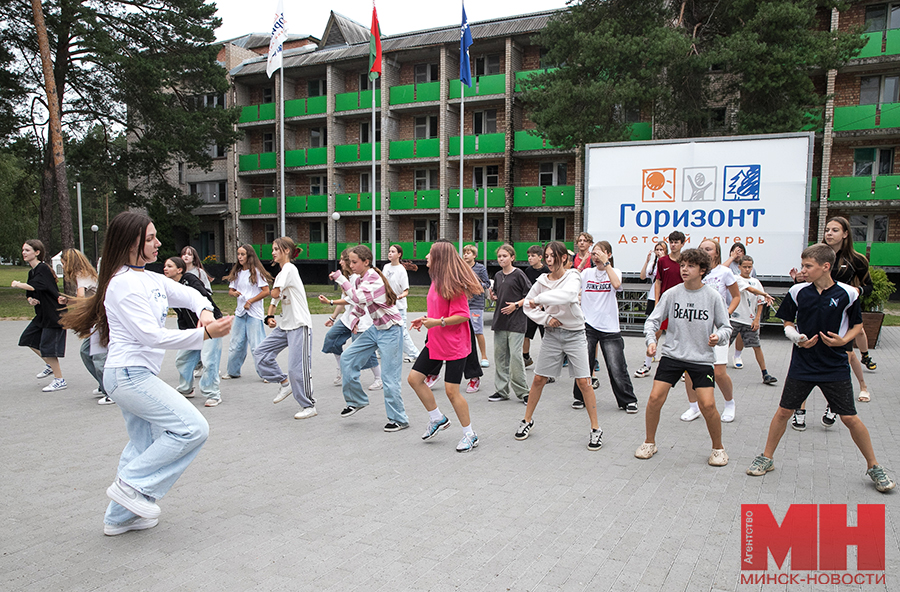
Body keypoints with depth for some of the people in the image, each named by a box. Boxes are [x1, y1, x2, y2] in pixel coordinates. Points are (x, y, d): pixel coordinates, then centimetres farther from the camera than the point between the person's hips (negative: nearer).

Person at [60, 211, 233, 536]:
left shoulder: (150, 279, 12)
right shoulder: (124, 283, -16)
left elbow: (187, 293, 16)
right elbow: (152, 335, -23)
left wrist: (204, 311, -8)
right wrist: (205, 334, -27)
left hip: (136, 376, 10)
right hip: (130, 375, -10)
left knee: (144, 447, 17)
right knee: (191, 428, -13)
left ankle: (120, 517, 29)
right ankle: (132, 485, -1)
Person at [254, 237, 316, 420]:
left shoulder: (289, 269, -11)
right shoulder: (280, 274, 17)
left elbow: (275, 293, -16)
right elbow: (274, 300, 21)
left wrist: (274, 291, 7)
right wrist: (270, 317, 4)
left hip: (299, 325, -10)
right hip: (284, 325, 10)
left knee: (297, 368, -8)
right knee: (260, 353, 4)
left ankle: (309, 406, 5)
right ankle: (284, 383, 15)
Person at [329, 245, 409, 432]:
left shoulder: (373, 279, -20)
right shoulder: (360, 279, 7)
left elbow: (359, 298, -37)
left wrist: (341, 279, -30)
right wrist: (354, 318, 6)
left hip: (390, 331, -9)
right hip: (375, 329, 9)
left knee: (389, 377, -6)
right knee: (347, 358, 6)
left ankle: (399, 419, 7)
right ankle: (356, 400, 21)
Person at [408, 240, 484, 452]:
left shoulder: (454, 284, -18)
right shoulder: (437, 280, 10)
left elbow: (463, 315, -22)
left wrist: (437, 322, -25)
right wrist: (425, 319, 9)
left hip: (454, 345, -9)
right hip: (435, 342, 9)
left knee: (451, 390, -5)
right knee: (414, 378, 7)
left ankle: (470, 435, 13)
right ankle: (437, 418, 23)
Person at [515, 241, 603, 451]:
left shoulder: (572, 277, -11)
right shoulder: (542, 280, 1)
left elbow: (568, 294, -34)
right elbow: (528, 306, 7)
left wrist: (536, 299, -33)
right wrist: (546, 318, -9)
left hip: (574, 334, -3)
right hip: (552, 334, 3)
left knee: (583, 381, -6)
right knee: (539, 379, 5)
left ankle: (595, 429, 7)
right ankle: (527, 421, 23)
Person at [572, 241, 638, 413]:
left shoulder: (614, 272, 4)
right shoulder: (587, 272, 9)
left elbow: (616, 284, -20)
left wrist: (605, 262, -17)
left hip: (609, 327, -1)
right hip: (588, 325, 2)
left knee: (617, 368, -3)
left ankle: (628, 401, 13)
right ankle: (580, 397, 20)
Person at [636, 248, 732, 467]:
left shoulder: (713, 296, -4)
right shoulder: (671, 294, -2)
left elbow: (726, 327, 1)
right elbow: (653, 320, 1)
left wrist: (718, 336, -21)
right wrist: (651, 340, -17)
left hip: (701, 358, -1)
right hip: (672, 354, 1)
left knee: (708, 405, -10)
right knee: (655, 398, -7)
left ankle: (718, 448, 17)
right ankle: (649, 443, 16)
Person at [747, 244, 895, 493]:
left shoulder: (847, 294, -8)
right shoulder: (797, 292, -4)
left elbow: (857, 324, 6)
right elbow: (788, 322, 9)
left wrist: (843, 340, -13)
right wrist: (797, 338, -10)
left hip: (835, 367, -1)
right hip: (802, 364, 2)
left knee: (850, 418, 0)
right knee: (784, 411, 5)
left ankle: (874, 467, 20)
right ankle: (766, 458, 20)